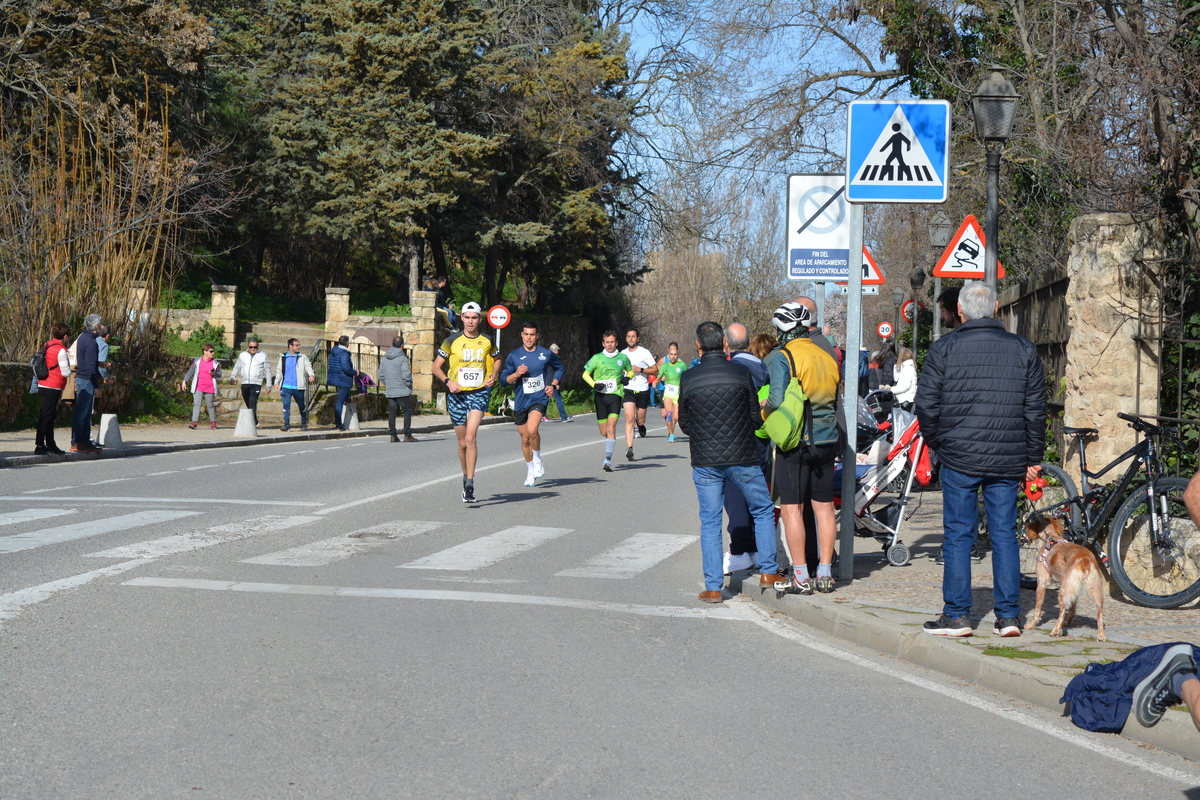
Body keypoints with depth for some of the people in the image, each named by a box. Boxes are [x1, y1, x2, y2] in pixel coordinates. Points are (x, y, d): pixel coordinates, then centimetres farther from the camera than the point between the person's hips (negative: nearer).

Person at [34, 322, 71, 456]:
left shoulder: (47, 346, 9)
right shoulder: (60, 350, -14)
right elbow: (65, 372, -15)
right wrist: (71, 370, 7)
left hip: (43, 386, 8)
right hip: (53, 388, -8)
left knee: (50, 416, 15)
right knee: (46, 417, -6)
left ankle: (50, 445, 22)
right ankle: (39, 446, -5)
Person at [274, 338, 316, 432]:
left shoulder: (303, 357, 5)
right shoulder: (283, 357, 11)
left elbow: (308, 367, -7)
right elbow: (279, 371, 17)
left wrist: (311, 375, -26)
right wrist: (277, 382, 10)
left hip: (298, 387, -1)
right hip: (285, 386, 1)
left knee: (302, 406, 7)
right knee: (286, 405, -5)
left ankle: (304, 424, 21)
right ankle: (286, 424, -1)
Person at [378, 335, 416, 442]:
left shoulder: (385, 359, 9)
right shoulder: (402, 359, -11)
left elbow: (381, 376, 12)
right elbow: (406, 375, -16)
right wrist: (409, 386, -2)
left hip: (389, 392, 6)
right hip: (402, 391, -6)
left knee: (392, 413, 9)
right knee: (407, 411, 2)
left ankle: (393, 435, 9)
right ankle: (407, 435, -1)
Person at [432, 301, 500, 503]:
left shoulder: (487, 342, 3)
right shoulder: (452, 341, 0)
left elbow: (497, 359, 22)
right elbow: (436, 367, 4)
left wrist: (493, 376, 3)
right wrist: (448, 381, -13)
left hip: (479, 393, -1)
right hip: (457, 394, 1)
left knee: (470, 437, -19)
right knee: (462, 443, 8)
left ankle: (470, 485, -19)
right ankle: (466, 477, 31)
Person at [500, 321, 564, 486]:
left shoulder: (546, 354, 2)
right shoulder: (514, 356, 2)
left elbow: (559, 368, 19)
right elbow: (504, 378, 5)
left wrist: (553, 385, 5)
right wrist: (516, 374, -15)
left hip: (539, 398, -2)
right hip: (521, 402, 2)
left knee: (532, 430, -27)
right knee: (525, 438, 9)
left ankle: (537, 460, -1)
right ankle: (530, 472, 28)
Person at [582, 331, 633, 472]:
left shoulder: (623, 358, 7)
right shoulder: (597, 358, 4)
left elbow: (630, 371, 23)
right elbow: (585, 374, 10)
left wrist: (627, 377, 0)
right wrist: (594, 384, -8)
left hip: (615, 396, -1)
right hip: (600, 396, 1)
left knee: (611, 428, -17)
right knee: (604, 431, 4)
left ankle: (608, 459, -19)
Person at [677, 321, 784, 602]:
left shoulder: (688, 379, -3)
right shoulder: (741, 372, -6)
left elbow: (684, 423, 7)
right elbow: (756, 418, 0)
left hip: (705, 461, 1)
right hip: (742, 457, -1)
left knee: (710, 522, 6)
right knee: (763, 511, 17)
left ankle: (713, 587, 4)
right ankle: (768, 572, 15)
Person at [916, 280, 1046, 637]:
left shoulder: (944, 349, -3)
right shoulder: (1024, 350, 5)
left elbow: (926, 405, -2)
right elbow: (1036, 409, 7)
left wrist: (937, 442, 14)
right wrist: (1032, 458, 14)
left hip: (959, 459, -2)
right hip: (1008, 461, 2)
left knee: (958, 536, 3)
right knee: (1004, 535, 8)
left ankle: (956, 615, 4)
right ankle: (1008, 617, 9)